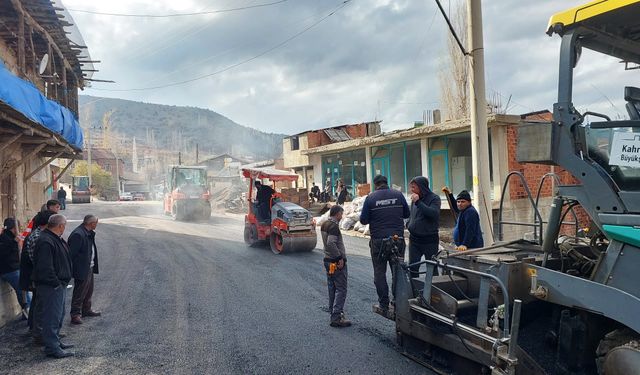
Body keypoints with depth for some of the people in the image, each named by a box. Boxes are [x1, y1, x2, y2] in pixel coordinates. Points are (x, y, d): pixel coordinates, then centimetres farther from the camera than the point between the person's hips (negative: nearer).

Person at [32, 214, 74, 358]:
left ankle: (55, 342, 31)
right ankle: (52, 348, 4)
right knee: (52, 316, -4)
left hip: (59, 284, 11)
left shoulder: (56, 239, 12)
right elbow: (45, 267, -27)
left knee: (59, 314, 19)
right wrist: (56, 283, -20)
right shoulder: (46, 242, -22)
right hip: (51, 287, -11)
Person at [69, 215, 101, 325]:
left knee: (89, 291, 21)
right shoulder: (77, 234, -23)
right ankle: (75, 314, 11)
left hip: (90, 268, 10)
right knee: (79, 293, 0)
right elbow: (71, 253, -22)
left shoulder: (89, 233, 9)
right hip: (82, 270, -10)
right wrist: (72, 270, -21)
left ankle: (86, 310, 35)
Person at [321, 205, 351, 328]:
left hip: (328, 260, 10)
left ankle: (334, 313, 24)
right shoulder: (334, 226, -17)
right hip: (337, 262, -10)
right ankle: (336, 318, -6)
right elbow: (331, 243, -26)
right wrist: (340, 258, -21)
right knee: (341, 290, -5)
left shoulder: (324, 225, 11)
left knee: (332, 288, 15)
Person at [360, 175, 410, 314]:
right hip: (398, 239, 2)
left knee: (379, 272, 8)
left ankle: (384, 305, 10)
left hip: (378, 241, -2)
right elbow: (407, 214, 10)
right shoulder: (398, 195, 1)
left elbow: (363, 220, -5)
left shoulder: (370, 198, -7)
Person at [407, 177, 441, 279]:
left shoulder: (434, 198, -9)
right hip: (414, 239, 5)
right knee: (412, 268, 5)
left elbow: (434, 213, -26)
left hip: (430, 240, -5)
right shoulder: (415, 198, 9)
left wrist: (418, 202, -26)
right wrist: (409, 225, 6)